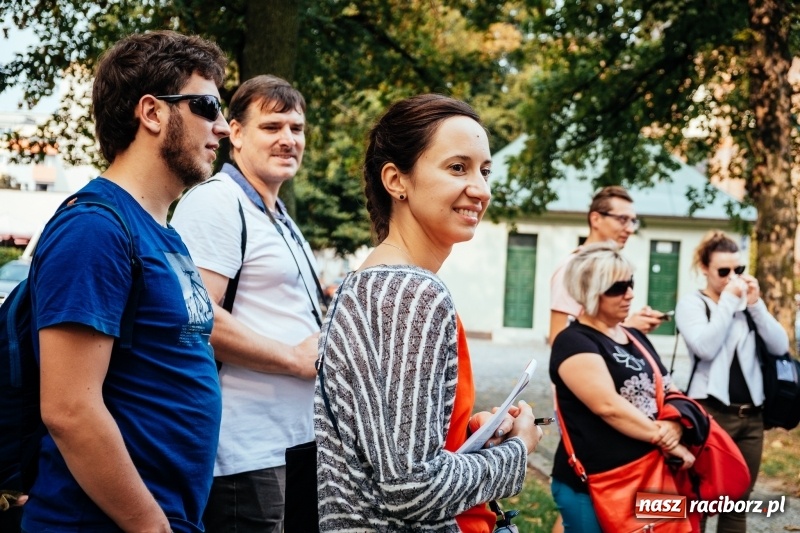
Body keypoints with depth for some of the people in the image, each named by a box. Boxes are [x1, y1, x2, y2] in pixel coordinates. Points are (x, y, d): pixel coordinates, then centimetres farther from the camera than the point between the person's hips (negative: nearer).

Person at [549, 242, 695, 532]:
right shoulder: (574, 342, -10)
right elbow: (609, 406, -21)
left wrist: (675, 425, -10)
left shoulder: (636, 337, 16)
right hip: (593, 486, -8)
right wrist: (666, 441, -17)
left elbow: (668, 389, 13)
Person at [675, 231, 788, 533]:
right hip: (711, 414, -5)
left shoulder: (747, 304, 12)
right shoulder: (691, 303, -2)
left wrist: (755, 305, -6)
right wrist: (728, 300, -13)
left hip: (751, 416, 5)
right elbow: (706, 347, -19)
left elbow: (780, 347, 3)